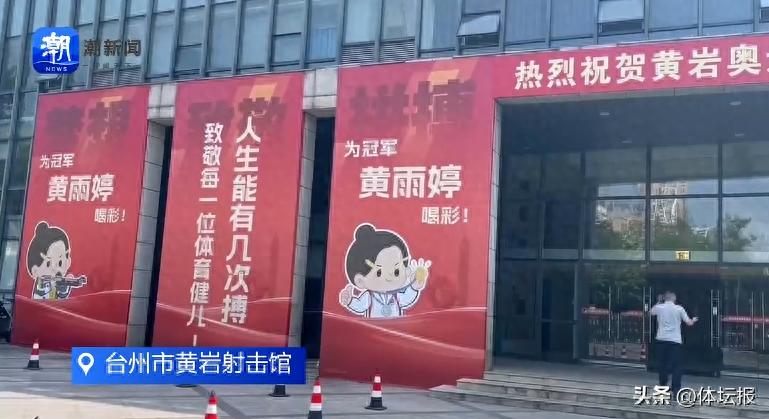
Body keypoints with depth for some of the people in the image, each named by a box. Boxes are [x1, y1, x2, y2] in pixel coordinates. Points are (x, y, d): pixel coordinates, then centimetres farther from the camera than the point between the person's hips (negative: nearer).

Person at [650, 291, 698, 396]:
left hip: (661, 339, 2)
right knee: (676, 366, 0)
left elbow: (652, 312, 26)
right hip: (675, 340, -2)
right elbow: (689, 323, 3)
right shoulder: (679, 309, -1)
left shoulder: (659, 307, 3)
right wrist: (693, 320, 25)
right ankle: (676, 390, -7)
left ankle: (663, 386, 23)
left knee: (663, 365, 14)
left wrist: (658, 303, 37)